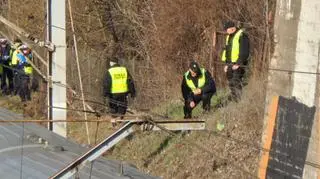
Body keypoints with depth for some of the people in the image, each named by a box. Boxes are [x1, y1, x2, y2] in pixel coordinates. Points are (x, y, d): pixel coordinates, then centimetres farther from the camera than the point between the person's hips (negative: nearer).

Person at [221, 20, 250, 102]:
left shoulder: (241, 36, -11)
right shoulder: (229, 37, 18)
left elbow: (244, 52, -17)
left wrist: (238, 63, -20)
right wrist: (226, 64, 18)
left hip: (238, 64, -9)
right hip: (230, 64, 9)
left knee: (237, 83, -14)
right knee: (231, 84, 11)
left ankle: (239, 100, -13)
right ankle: (233, 101, 18)